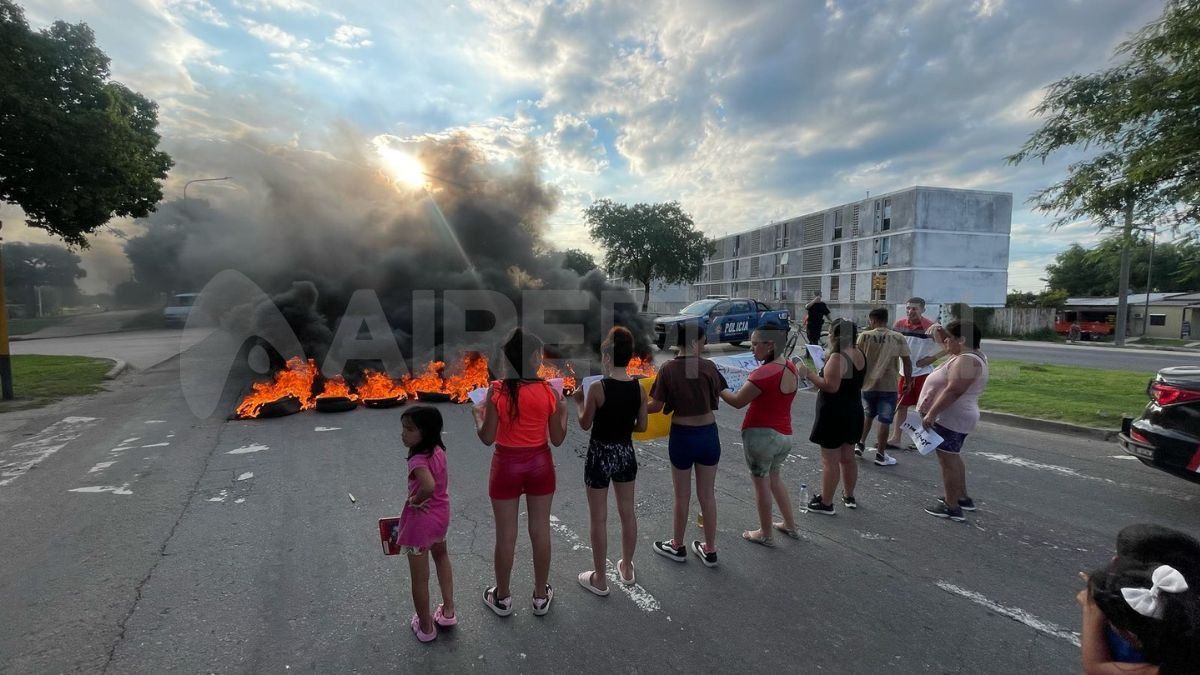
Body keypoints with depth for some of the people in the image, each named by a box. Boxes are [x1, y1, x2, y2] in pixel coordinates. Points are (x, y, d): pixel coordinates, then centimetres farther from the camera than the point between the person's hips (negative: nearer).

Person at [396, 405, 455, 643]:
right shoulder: (438, 450, -4)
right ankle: (448, 611, 43)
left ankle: (425, 627, 32)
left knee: (420, 579, 13)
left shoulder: (418, 460, -28)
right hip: (441, 514, 8)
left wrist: (415, 500, -26)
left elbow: (428, 486, -46)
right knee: (441, 555, 33)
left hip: (421, 520, -8)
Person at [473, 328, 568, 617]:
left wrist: (478, 415, 6)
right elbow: (557, 439, -5)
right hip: (540, 464, 2)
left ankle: (502, 597, 33)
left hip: (507, 466, -1)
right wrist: (563, 410, 9)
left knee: (506, 535, 14)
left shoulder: (497, 391, -16)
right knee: (540, 531, 16)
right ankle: (541, 596, 32)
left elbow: (487, 438, -11)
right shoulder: (548, 391, -12)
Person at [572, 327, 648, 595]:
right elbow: (642, 426, 2)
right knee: (627, 512, 20)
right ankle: (627, 569, 37)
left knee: (599, 519, 10)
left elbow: (585, 425, -8)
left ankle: (599, 579, 24)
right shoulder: (639, 388, -6)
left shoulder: (597, 388, -19)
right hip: (626, 453, 5)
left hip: (600, 455, -4)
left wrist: (580, 402, 7)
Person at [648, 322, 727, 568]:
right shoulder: (708, 366, -7)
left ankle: (677, 547, 33)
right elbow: (717, 395, 6)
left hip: (682, 436, -2)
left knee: (682, 495, 15)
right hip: (708, 434, 2)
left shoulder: (668, 369, -13)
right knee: (707, 494, 15)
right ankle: (710, 550, 28)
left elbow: (657, 406, -11)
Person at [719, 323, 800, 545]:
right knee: (774, 476, 27)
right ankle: (790, 525, 36)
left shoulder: (764, 373, -23)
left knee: (761, 482, 9)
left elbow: (737, 401, -15)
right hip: (785, 435, 8)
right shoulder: (791, 369, 3)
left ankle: (766, 534, 24)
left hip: (761, 434, -8)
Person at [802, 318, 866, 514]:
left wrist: (808, 374, -20)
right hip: (854, 412, 9)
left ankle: (825, 503, 11)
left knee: (830, 461, 1)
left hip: (834, 415, -9)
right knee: (848, 457, 21)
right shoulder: (860, 355, 6)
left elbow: (831, 386, -27)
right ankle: (849, 496, 34)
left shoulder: (837, 357, -21)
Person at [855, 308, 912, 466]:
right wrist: (908, 382, 9)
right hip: (888, 386, -1)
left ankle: (860, 444, 22)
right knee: (884, 421, 6)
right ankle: (880, 455, 12)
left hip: (868, 384, 1)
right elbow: (907, 362, -3)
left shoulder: (864, 336, -5)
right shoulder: (898, 338, -3)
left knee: (868, 415, 24)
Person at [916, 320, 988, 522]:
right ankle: (962, 497, 35)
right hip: (954, 417, 11)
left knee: (948, 461, -3)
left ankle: (952, 508, 4)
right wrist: (938, 332, 11)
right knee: (953, 458, 23)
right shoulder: (969, 355, 10)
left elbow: (953, 391, -29)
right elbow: (948, 347, 29)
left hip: (950, 418, -11)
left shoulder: (967, 360, -22)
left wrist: (931, 413, -27)